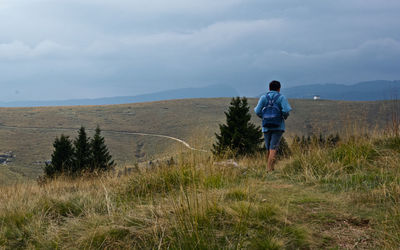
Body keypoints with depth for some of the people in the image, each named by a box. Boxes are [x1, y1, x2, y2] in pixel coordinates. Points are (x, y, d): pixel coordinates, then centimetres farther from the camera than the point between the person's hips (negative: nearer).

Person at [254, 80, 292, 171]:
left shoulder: (263, 97, 5)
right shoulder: (281, 97, 0)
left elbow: (258, 111, -4)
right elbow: (286, 110, -13)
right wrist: (285, 117, 7)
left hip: (266, 127, 3)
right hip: (278, 126, -3)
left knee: (268, 148, 13)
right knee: (273, 147, -7)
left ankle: (270, 167, 22)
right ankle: (270, 168, -18)